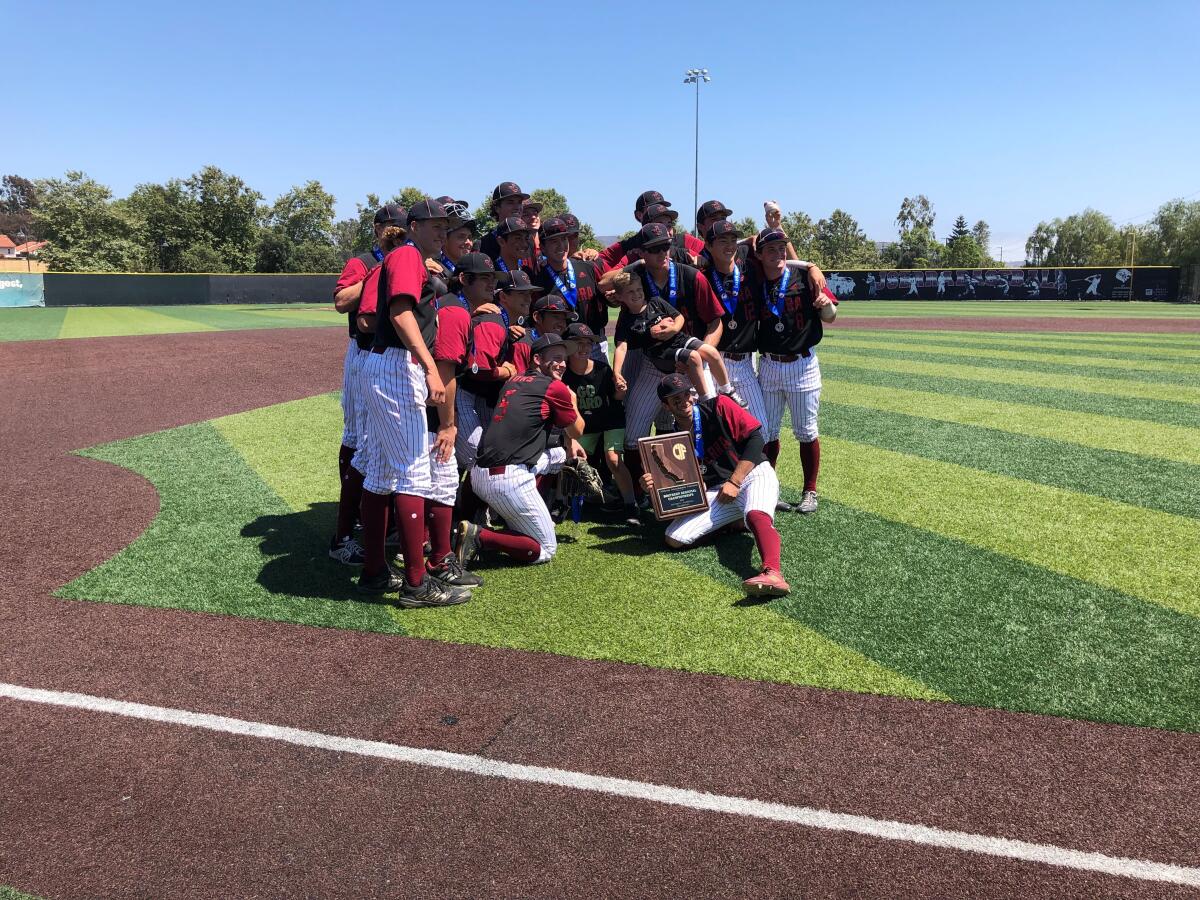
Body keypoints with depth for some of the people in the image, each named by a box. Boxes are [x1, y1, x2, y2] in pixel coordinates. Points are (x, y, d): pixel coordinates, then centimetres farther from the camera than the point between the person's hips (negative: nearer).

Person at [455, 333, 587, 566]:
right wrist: (573, 402, 29)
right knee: (545, 551, 6)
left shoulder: (514, 380, 18)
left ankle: (517, 521, 18)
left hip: (479, 474, 8)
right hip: (509, 480, -8)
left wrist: (569, 442, 24)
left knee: (559, 454, 27)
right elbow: (577, 430, 11)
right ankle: (480, 536, -13)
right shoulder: (555, 387, -3)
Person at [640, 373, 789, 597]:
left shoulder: (719, 406, -4)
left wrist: (734, 482, -14)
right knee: (674, 539, -12)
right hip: (716, 493, 5)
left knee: (756, 514, -39)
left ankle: (772, 574, -61)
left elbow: (755, 437, -8)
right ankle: (737, 519, 4)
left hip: (754, 473, -4)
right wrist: (652, 486, -20)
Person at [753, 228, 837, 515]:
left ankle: (810, 491, 18)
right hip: (768, 365, 3)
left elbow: (829, 318, -4)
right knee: (766, 432, 10)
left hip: (802, 365, -2)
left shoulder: (804, 276, -8)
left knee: (806, 432, 5)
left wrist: (826, 303, -26)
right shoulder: (755, 282, -2)